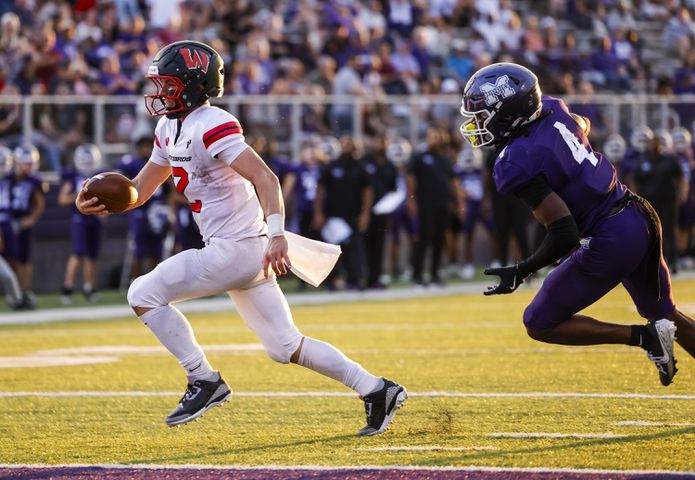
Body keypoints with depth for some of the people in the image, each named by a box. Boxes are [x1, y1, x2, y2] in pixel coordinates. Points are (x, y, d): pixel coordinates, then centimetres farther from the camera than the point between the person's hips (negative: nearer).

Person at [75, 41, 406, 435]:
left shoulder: (212, 127, -17)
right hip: (228, 250, 10)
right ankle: (375, 390, 14)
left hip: (239, 247, -10)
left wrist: (277, 235, -37)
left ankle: (205, 381, -4)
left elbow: (265, 179, -26)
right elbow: (140, 191, 18)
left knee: (145, 294, -8)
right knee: (286, 347, 12)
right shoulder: (170, 129, 13)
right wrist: (99, 203, -2)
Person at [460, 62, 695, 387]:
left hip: (610, 242, -8)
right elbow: (583, 126, 28)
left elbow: (564, 235, -23)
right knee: (665, 314, 28)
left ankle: (643, 337, -1)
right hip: (640, 217, 9)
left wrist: (520, 272, -12)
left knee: (540, 324, 6)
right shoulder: (551, 110, 1)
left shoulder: (518, 164, -21)